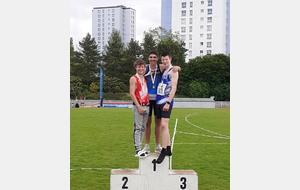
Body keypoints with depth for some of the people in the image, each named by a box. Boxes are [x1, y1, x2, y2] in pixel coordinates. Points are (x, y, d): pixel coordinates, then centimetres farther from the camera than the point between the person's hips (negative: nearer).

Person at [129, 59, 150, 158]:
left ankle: (140, 148, 14)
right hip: (138, 106, -7)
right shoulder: (133, 79, -3)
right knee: (138, 128, -8)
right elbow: (132, 93, -11)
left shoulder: (145, 78, 17)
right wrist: (139, 107, -16)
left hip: (146, 106, 7)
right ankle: (138, 150, -8)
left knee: (143, 128, 8)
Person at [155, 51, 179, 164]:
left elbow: (173, 88, -15)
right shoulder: (162, 71, 19)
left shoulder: (173, 71, -6)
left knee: (164, 125, -16)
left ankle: (163, 151, -14)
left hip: (166, 102, -8)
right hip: (158, 101, 8)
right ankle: (168, 150, 18)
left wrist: (168, 102, -22)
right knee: (163, 126, 10)